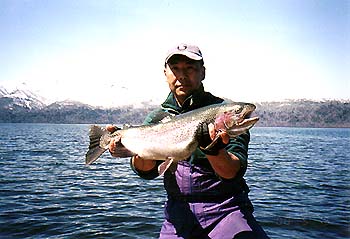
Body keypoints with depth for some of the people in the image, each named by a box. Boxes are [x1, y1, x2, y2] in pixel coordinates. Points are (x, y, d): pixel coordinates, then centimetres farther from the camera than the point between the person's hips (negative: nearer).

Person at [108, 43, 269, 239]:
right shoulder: (157, 117, 7)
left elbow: (233, 173, -14)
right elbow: (148, 171, 1)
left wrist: (214, 149, -32)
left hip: (224, 208, -3)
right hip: (179, 211, 3)